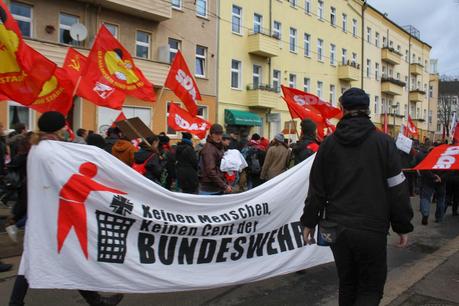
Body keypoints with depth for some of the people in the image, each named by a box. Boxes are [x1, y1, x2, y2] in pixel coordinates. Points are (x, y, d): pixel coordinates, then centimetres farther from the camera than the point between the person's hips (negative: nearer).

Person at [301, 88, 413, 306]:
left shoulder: (329, 143, 1)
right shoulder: (382, 142, -6)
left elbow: (317, 188, 5)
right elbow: (398, 189, -4)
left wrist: (309, 222, 12)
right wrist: (403, 227, 6)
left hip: (337, 228, 3)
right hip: (371, 230, -3)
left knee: (347, 284, 19)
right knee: (371, 287, 10)